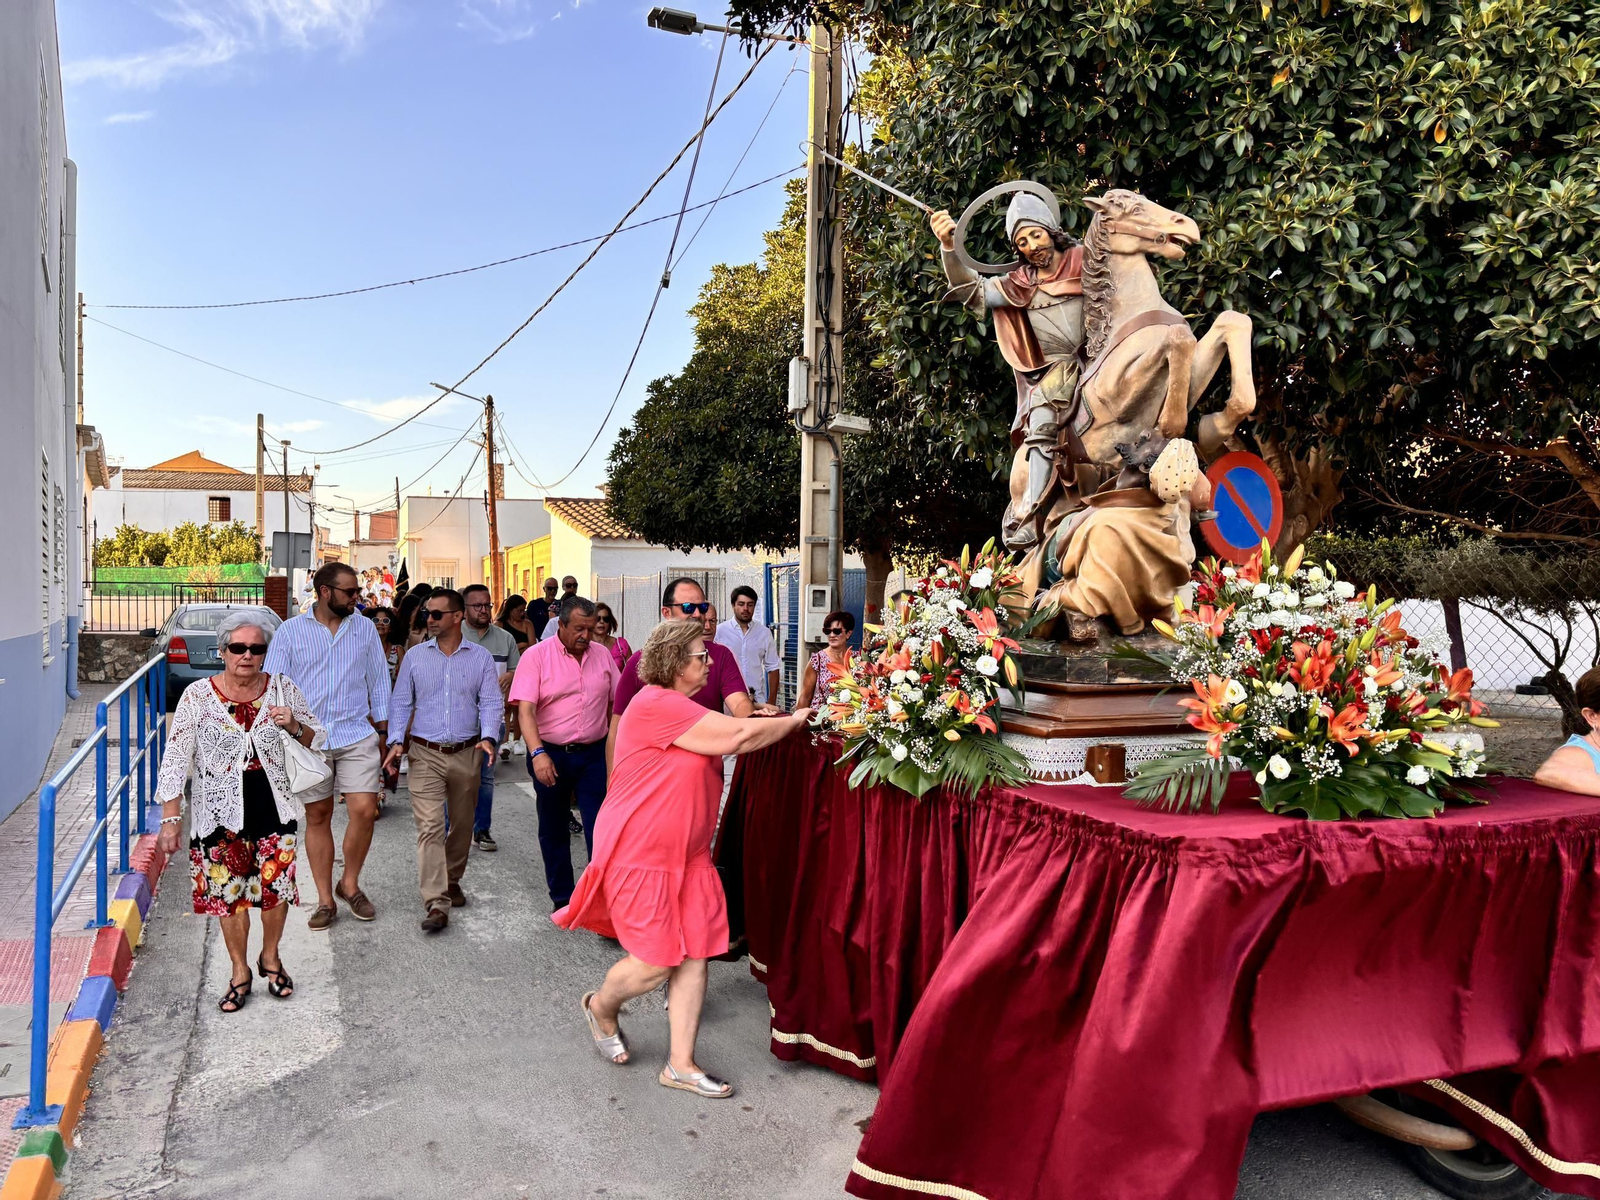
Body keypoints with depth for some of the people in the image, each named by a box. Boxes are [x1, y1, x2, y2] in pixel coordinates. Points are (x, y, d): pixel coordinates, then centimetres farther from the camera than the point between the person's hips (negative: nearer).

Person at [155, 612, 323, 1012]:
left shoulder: (283, 689, -3)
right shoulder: (198, 696, -8)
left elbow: (316, 740, 7)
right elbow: (175, 760, -6)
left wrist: (295, 727, -16)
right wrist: (171, 819, -9)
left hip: (274, 810, 1)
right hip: (221, 814, -1)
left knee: (276, 888, 8)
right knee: (228, 893, 9)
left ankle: (270, 958, 34)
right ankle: (240, 972, 28)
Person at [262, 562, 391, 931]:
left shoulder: (365, 628, 7)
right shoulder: (291, 630, 2)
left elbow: (379, 678, 12)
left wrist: (381, 720, 9)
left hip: (356, 735, 1)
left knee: (364, 810, -10)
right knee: (317, 817, 7)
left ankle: (350, 884, 13)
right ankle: (325, 900, 17)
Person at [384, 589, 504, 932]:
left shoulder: (481, 658, 3)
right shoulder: (415, 657, 6)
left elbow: (491, 703, -1)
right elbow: (401, 703, 8)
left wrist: (488, 737, -18)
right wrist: (396, 741, -6)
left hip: (467, 754, 1)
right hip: (425, 754, -1)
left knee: (462, 825, 14)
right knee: (429, 827, -12)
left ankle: (452, 882, 34)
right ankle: (435, 903, -14)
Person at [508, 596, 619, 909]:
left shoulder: (602, 656, 4)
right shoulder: (536, 656, -8)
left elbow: (614, 705, 11)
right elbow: (525, 709, -16)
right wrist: (537, 753, -28)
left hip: (593, 754, 2)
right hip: (549, 755, -1)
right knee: (553, 830, 12)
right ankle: (562, 898, 26)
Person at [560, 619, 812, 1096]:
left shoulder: (684, 709, 13)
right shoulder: (656, 704, -20)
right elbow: (735, 737, -23)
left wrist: (763, 724, 8)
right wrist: (793, 720, -10)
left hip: (687, 854, 9)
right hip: (639, 855, -9)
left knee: (695, 955, 6)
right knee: (654, 963, -2)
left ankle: (681, 1064, 18)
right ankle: (601, 1008, 31)